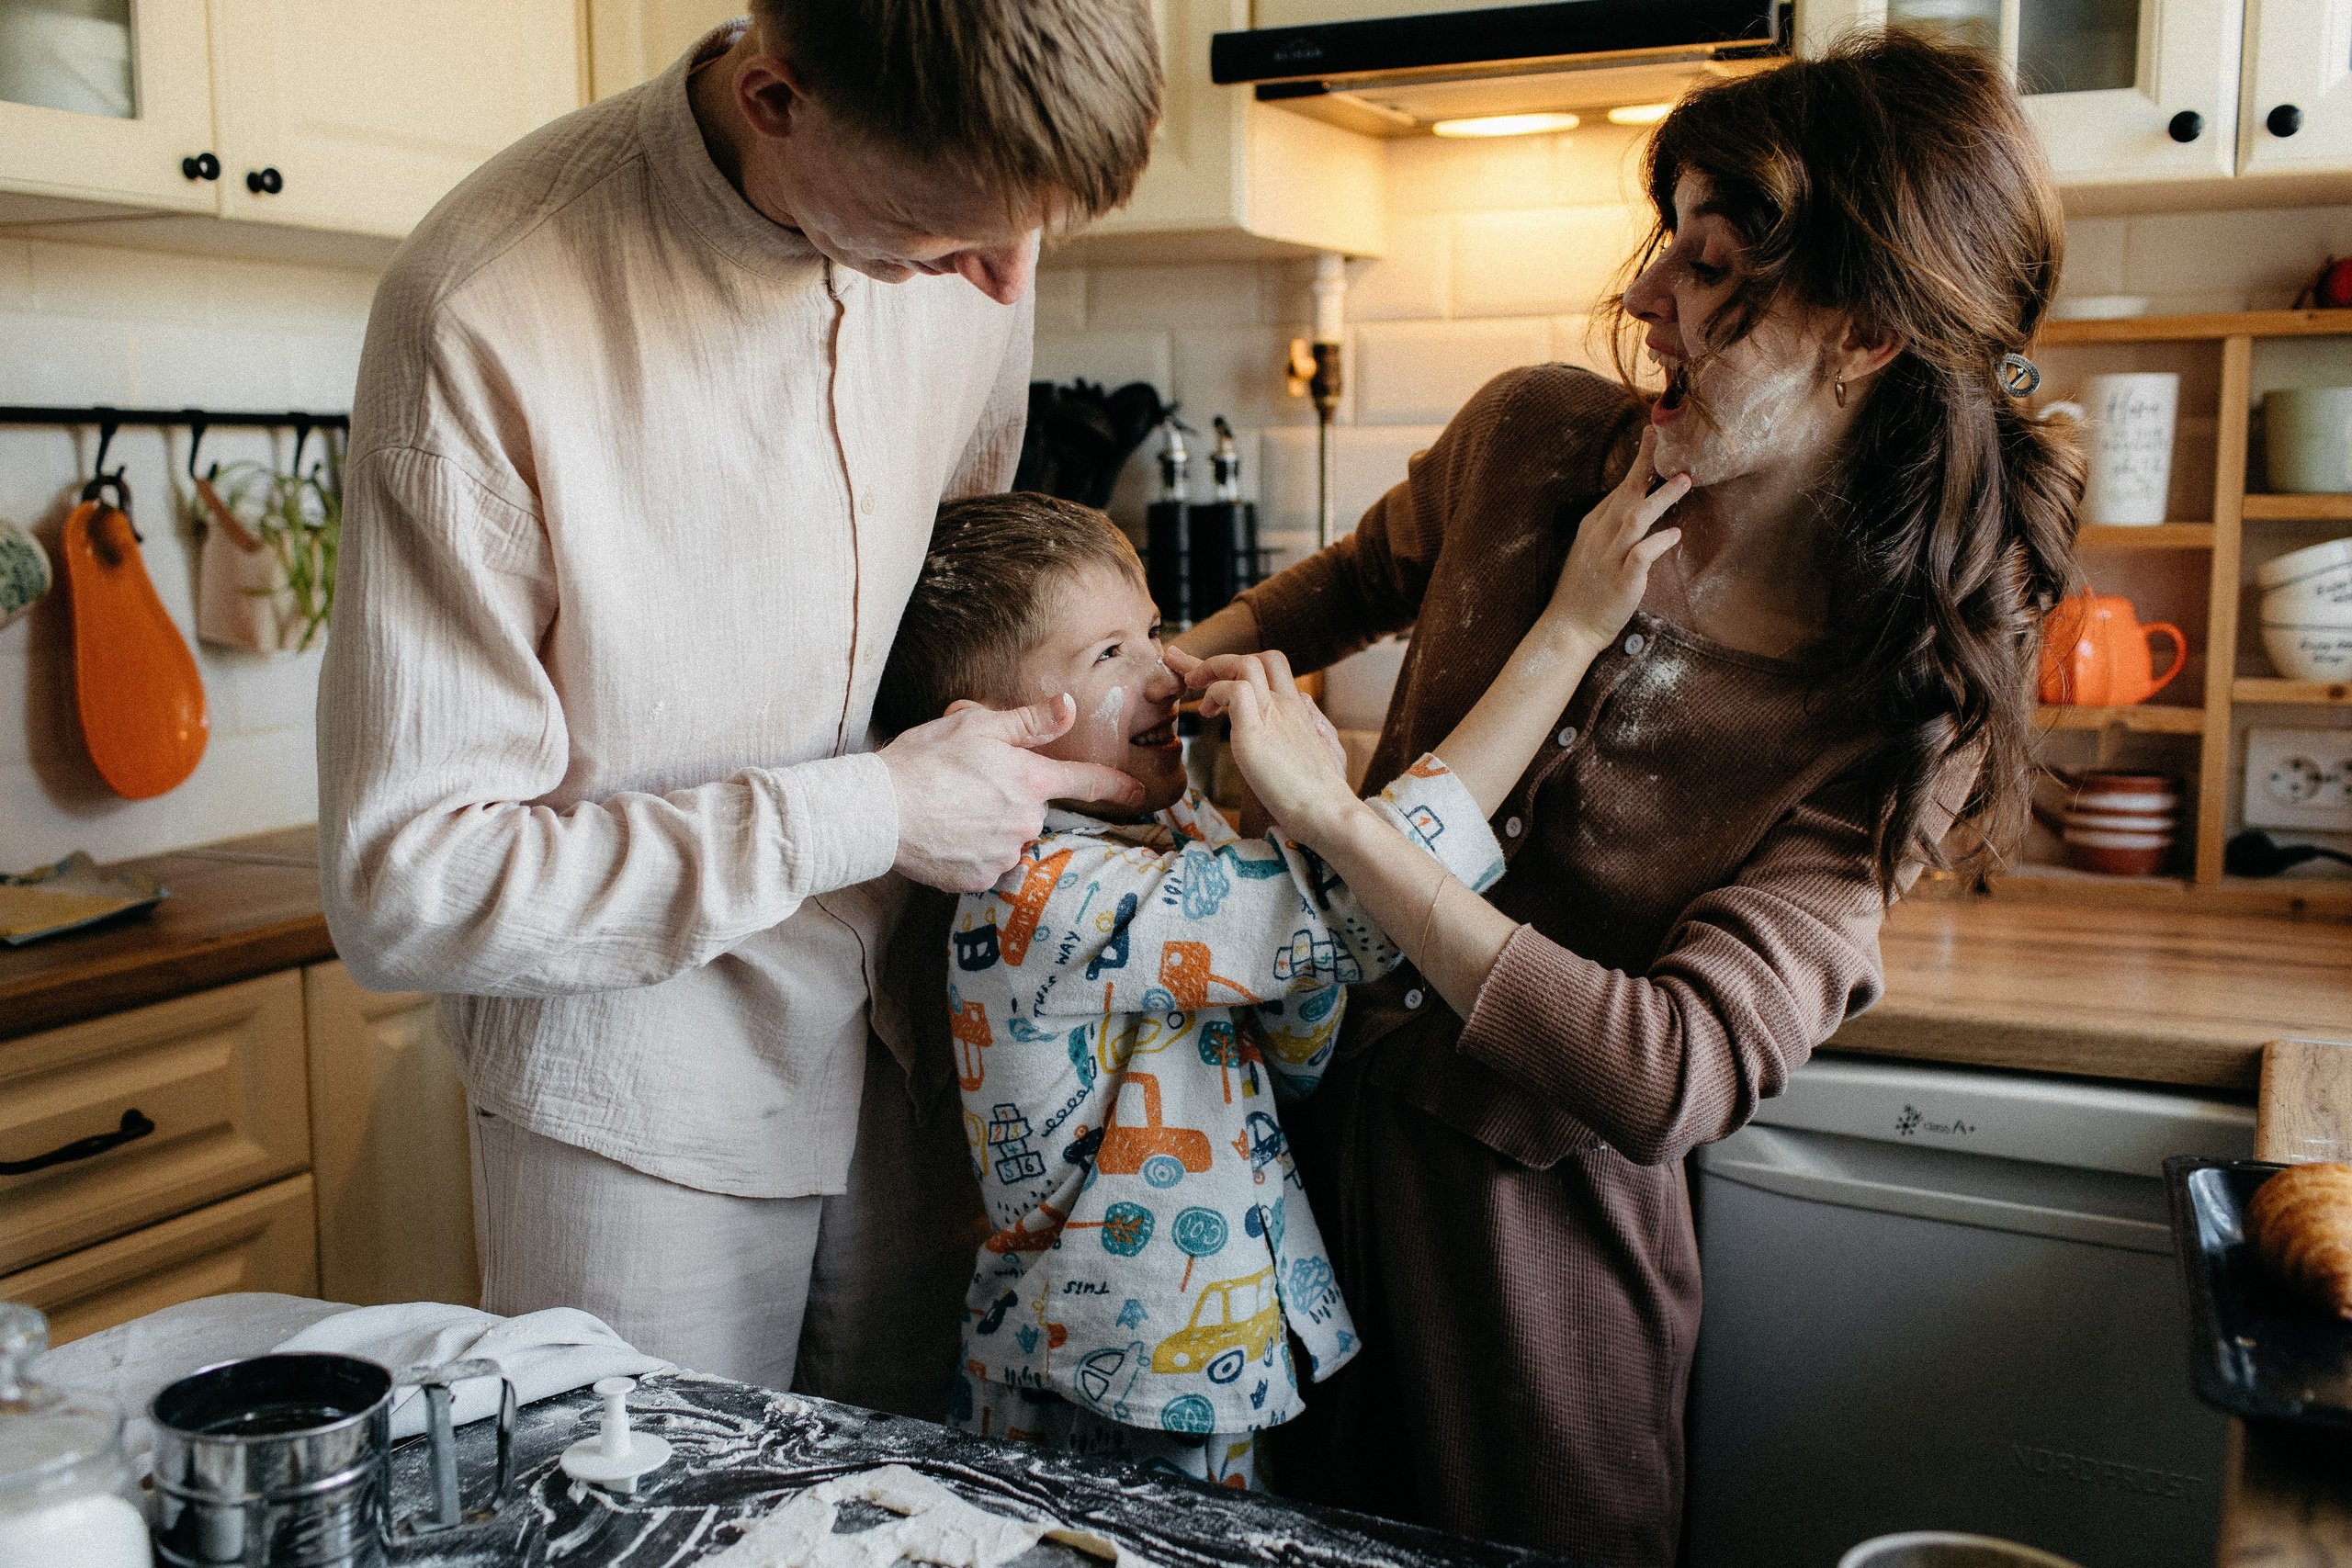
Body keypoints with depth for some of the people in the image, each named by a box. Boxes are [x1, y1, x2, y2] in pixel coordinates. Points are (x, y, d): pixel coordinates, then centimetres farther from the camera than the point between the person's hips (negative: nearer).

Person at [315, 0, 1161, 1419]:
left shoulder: (970, 237, -7)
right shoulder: (488, 316, -24)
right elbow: (407, 886, -21)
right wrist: (868, 816, -22)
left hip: (904, 1069, 5)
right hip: (640, 1111, -4)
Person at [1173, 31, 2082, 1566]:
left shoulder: (1910, 706, -20)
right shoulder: (1533, 434, -10)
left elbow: (1675, 1075, -31)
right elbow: (1357, 583, 13)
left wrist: (1332, 812, -32)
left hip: (1545, 1202, -4)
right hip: (1335, 1103, 4)